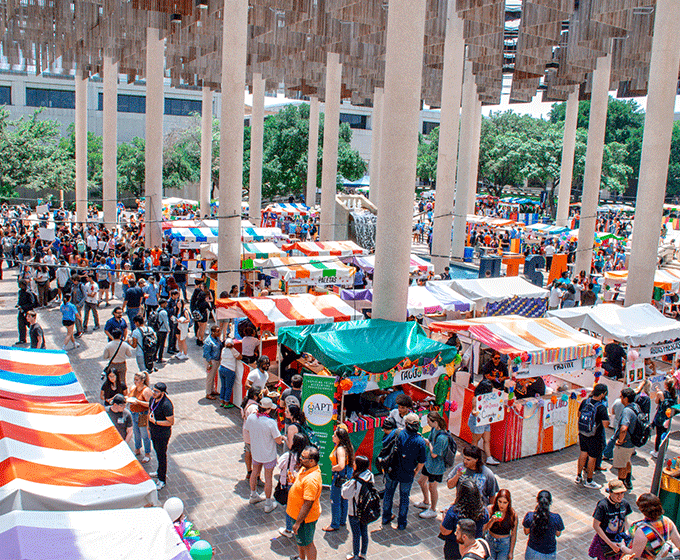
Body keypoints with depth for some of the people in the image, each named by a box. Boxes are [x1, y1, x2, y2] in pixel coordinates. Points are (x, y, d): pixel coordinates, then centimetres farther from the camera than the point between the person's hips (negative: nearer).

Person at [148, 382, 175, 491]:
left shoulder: (166, 405, -30)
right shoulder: (152, 399, -5)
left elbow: (171, 422, -25)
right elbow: (150, 413, 12)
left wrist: (155, 422, -25)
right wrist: (149, 427, 13)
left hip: (163, 434, -8)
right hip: (154, 432, 8)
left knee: (161, 455, 5)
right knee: (157, 452, 25)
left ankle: (162, 480, 20)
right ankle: (160, 471, 47)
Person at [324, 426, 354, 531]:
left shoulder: (340, 449, -26)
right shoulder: (348, 447, 3)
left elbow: (341, 466, -36)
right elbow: (352, 462, 13)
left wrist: (333, 468, -18)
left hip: (340, 477, -10)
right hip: (347, 476, 10)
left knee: (335, 501, 4)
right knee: (344, 499, 21)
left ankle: (335, 525, 14)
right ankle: (342, 521, 35)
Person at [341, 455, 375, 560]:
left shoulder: (355, 481, -30)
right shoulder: (370, 476, -10)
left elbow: (345, 495, -20)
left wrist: (346, 484, -5)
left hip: (355, 512, -6)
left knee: (356, 534, 11)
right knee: (364, 532, 20)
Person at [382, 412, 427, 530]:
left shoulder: (398, 434, -16)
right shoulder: (420, 441, -16)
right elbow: (422, 462, -9)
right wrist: (416, 472, 9)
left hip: (392, 471, 1)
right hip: (407, 475, -1)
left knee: (388, 493, 22)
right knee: (404, 497, 18)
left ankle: (386, 517, 38)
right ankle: (401, 523, 29)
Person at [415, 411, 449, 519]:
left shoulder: (441, 437, -34)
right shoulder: (434, 429, -7)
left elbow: (434, 454, -27)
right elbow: (429, 440, 6)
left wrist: (429, 443, -15)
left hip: (437, 466, -9)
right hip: (429, 462, 9)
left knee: (432, 487, 10)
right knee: (421, 481, 24)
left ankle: (433, 510, 32)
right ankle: (426, 502, 49)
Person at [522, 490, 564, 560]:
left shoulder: (529, 516, -23)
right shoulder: (556, 518, -25)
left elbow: (526, 532, -6)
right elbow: (558, 534, -6)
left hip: (532, 551, 0)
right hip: (549, 554, 0)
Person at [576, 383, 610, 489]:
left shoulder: (585, 402, -5)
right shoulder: (601, 407, -24)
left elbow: (579, 414, 9)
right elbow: (606, 425, -23)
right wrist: (608, 417, -5)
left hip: (582, 433, 6)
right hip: (594, 437, -6)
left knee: (583, 454, 22)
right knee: (592, 458, 9)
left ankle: (579, 476, 33)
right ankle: (589, 481, 23)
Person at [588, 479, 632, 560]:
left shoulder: (625, 504, -8)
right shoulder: (602, 505, -23)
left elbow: (625, 521, 8)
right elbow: (596, 526, -20)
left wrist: (625, 537, -5)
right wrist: (610, 543, -20)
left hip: (619, 541, 4)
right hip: (604, 541, -4)